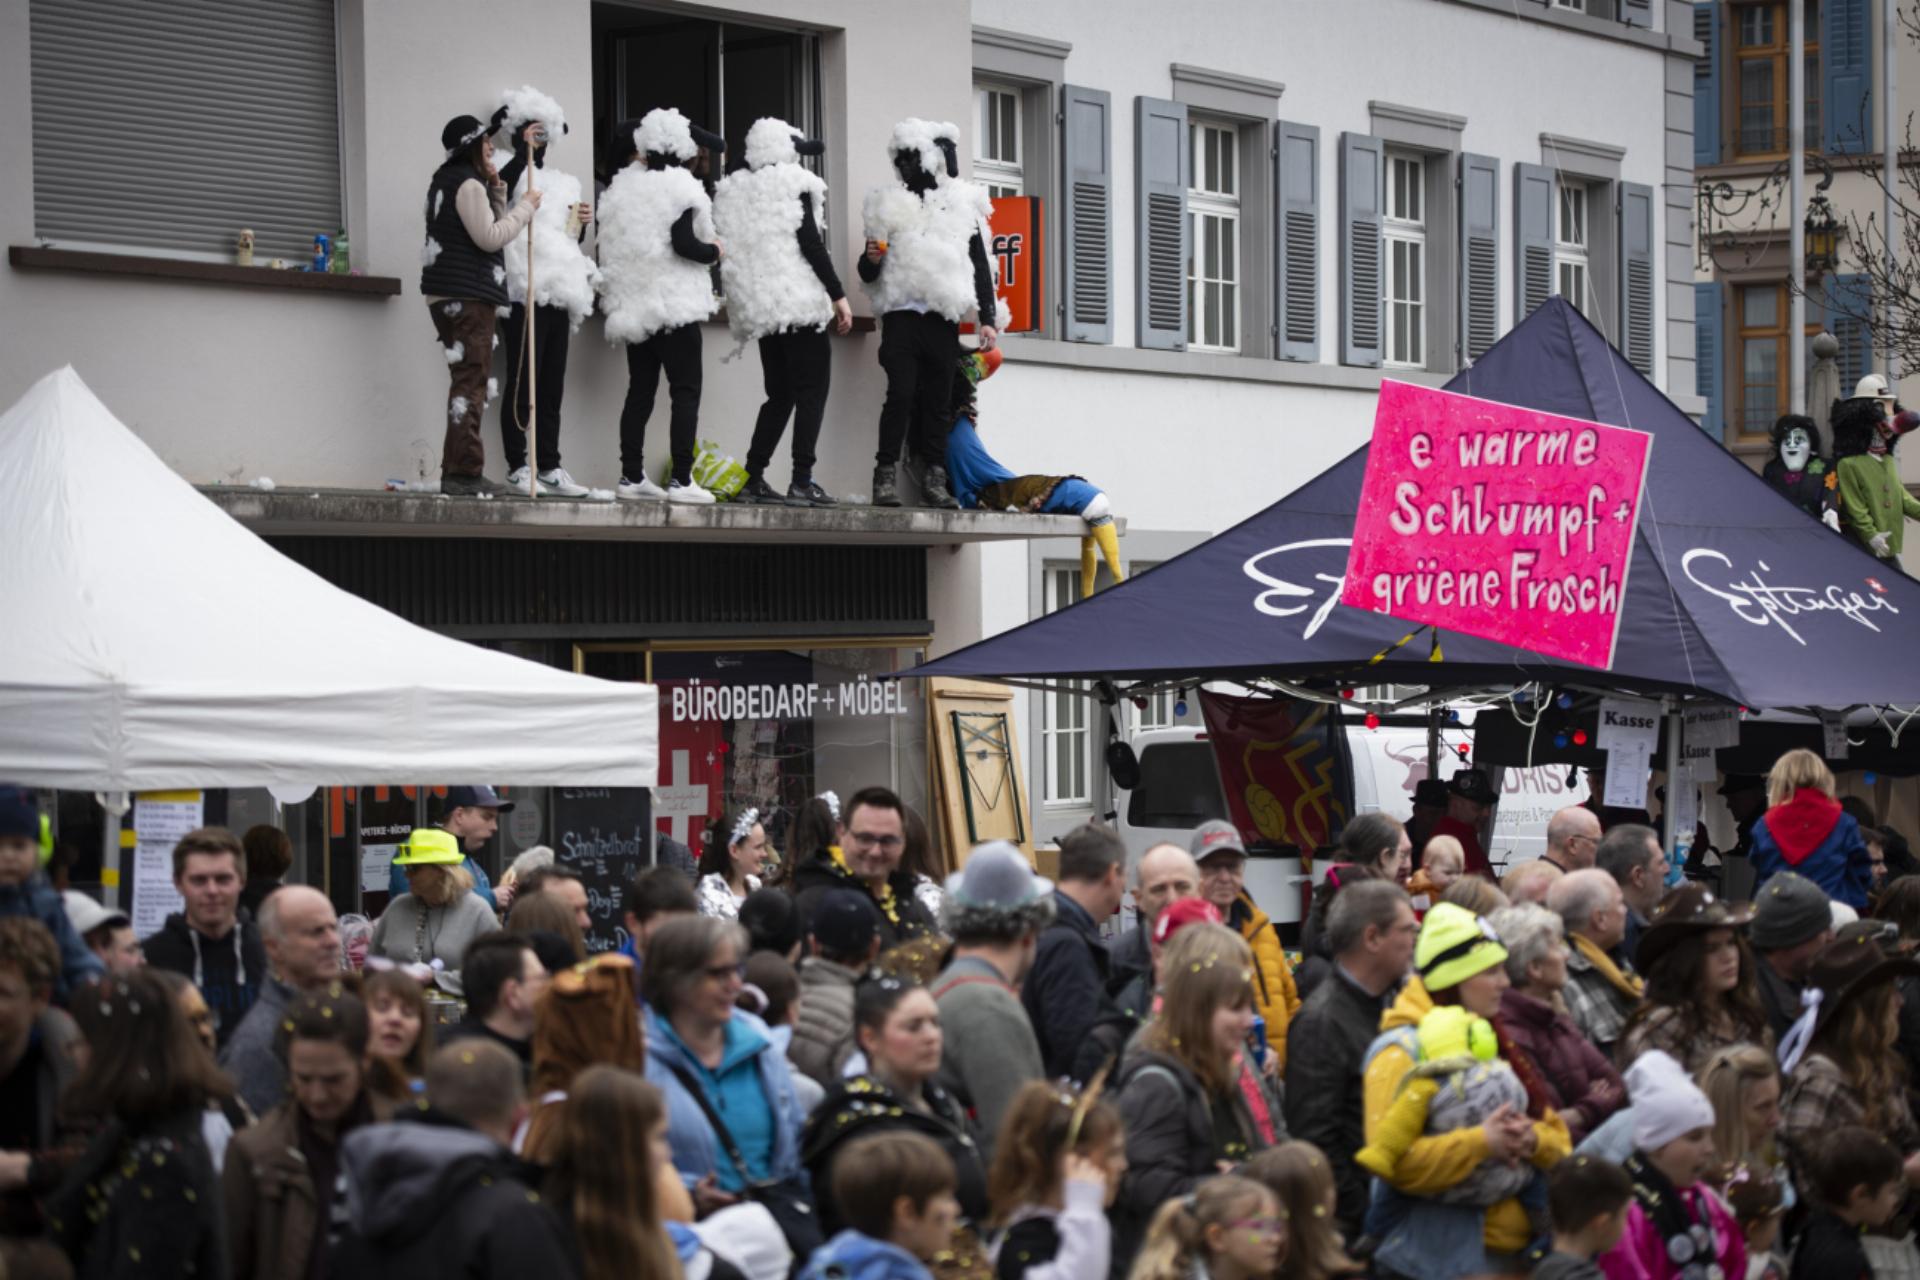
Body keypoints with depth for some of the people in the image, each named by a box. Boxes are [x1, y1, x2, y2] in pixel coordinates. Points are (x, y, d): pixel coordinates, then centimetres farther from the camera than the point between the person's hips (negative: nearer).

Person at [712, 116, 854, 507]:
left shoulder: (734, 191, 14)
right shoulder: (795, 186, -5)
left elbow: (731, 251, 16)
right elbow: (811, 244, -11)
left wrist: (737, 301, 23)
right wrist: (839, 295, -10)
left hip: (759, 309, 7)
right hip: (802, 303, -7)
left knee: (779, 394, 14)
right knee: (811, 390, -5)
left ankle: (753, 479, 7)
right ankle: (802, 481, -13)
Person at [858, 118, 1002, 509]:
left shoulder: (962, 208, 13)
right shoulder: (889, 207, 13)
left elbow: (981, 269, 14)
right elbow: (868, 274, 14)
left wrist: (988, 319, 5)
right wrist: (872, 260, -9)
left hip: (943, 319, 1)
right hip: (902, 313, -1)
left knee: (938, 399, 1)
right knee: (901, 393, -13)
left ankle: (935, 478, 4)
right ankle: (884, 476, -13)